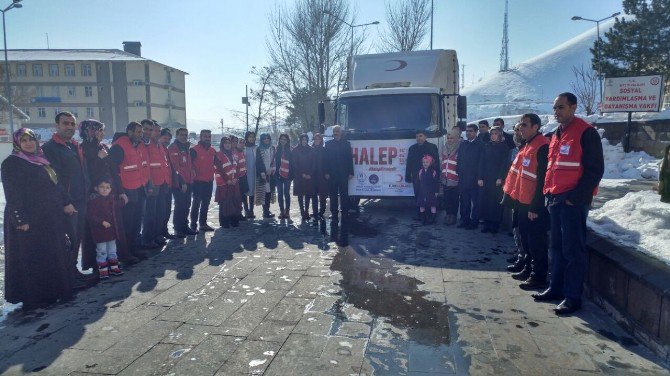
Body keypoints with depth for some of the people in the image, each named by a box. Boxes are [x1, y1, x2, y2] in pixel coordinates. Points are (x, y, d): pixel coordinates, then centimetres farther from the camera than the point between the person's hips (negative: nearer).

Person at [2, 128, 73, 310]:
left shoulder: (43, 161, 14)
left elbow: (54, 186, 19)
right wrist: (20, 220, -19)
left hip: (51, 218, 7)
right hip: (28, 221, -7)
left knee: (54, 255, 12)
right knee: (32, 259, 1)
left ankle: (54, 291, 23)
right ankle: (35, 297, 12)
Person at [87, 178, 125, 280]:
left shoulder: (111, 199, 7)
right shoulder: (93, 201, -15)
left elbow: (117, 205, 32)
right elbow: (91, 216, -20)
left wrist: (123, 201, 19)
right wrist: (102, 222, -28)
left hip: (111, 230, 7)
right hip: (99, 231, -7)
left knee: (112, 251, 16)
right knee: (101, 251, 0)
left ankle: (114, 268, 26)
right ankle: (102, 271, 9)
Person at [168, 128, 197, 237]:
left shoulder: (187, 148, 17)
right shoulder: (173, 148, -9)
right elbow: (176, 167, -17)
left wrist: (192, 176, 16)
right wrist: (182, 182, -19)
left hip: (188, 182, 8)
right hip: (179, 183, -8)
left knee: (186, 206, 12)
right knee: (180, 206, -4)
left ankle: (185, 226, 21)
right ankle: (178, 229, 4)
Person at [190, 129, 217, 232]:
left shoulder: (213, 151, 11)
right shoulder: (194, 150, -9)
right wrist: (193, 173, -12)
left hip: (209, 181, 7)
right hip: (198, 181, -7)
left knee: (206, 204, 13)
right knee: (197, 203, -5)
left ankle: (203, 223, 23)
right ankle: (193, 225, 1)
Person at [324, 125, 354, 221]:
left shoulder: (346, 143, 7)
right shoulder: (328, 144, 8)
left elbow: (350, 159, 4)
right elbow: (325, 159, 3)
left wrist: (351, 172, -3)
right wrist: (326, 172, -5)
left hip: (343, 173, -1)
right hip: (332, 174, 1)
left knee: (344, 194, 0)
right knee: (333, 194, 4)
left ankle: (344, 211, 7)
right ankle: (334, 212, 11)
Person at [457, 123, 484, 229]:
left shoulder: (480, 145, -1)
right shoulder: (463, 144, 14)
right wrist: (458, 172, 4)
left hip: (474, 178, -4)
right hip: (463, 178, 5)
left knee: (475, 201, 0)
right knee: (464, 200, 7)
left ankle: (474, 222, 6)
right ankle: (464, 220, 15)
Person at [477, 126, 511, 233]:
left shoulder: (504, 147, 3)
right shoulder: (486, 146, 11)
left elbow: (505, 163, -3)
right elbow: (481, 162, 7)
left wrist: (500, 178, -12)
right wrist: (480, 178, -1)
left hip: (497, 179, -3)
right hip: (485, 178, 3)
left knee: (496, 201, -2)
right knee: (484, 200, 1)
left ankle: (495, 224, 5)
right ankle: (486, 223, 8)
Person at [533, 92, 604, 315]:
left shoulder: (586, 133, -9)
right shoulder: (557, 135, 16)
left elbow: (595, 170, -13)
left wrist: (576, 197, -16)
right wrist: (549, 194, 14)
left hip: (574, 201, -8)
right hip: (556, 199, 8)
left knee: (573, 250, -2)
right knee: (557, 247, 14)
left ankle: (573, 297, 7)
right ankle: (556, 288, 25)